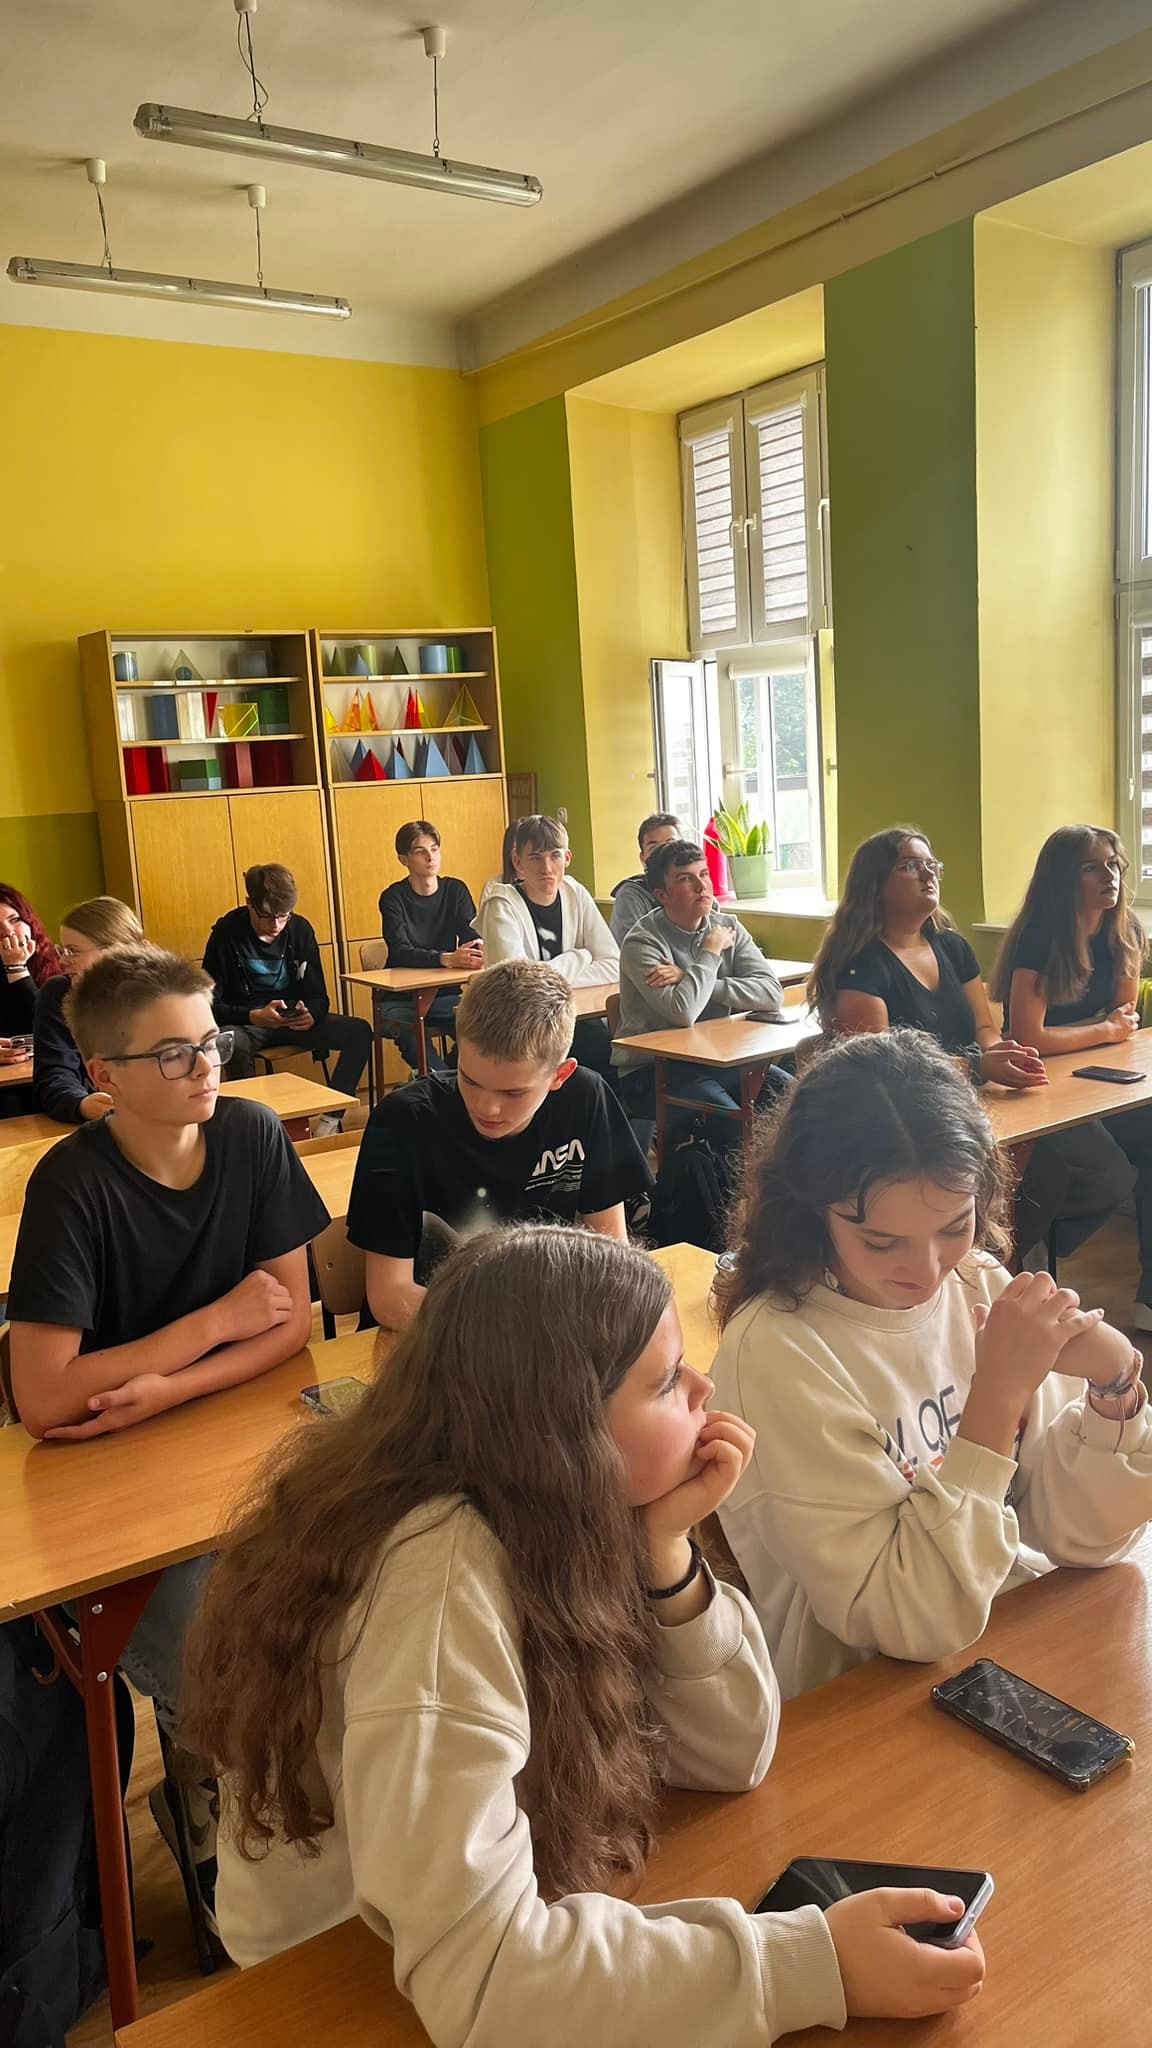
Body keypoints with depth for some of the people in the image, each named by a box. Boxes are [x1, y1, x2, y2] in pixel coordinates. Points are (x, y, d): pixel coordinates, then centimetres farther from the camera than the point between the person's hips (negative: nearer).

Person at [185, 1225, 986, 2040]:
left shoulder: (564, 1509, -10)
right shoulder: (442, 1573, -30)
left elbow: (727, 1757, -6)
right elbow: (474, 1973, -33)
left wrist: (665, 1549, -20)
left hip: (533, 1930, 5)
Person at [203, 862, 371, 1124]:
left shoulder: (300, 929, -3)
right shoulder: (227, 933, -14)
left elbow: (318, 995, 1)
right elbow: (210, 1005, -14)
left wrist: (311, 1016, -24)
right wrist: (255, 1016, -31)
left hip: (294, 1021, 4)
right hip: (245, 1024, -4)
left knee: (359, 1031, -18)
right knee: (235, 1043, -40)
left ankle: (330, 1119, -16)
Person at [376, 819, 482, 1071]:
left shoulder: (456, 891, 6)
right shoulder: (393, 897, -6)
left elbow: (473, 938, -5)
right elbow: (399, 953, -20)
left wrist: (479, 953, -31)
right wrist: (447, 959, -37)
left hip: (445, 994, 3)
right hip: (402, 998, -3)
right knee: (412, 1037, -35)